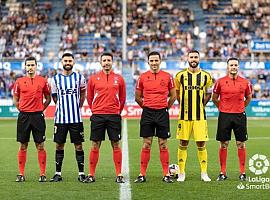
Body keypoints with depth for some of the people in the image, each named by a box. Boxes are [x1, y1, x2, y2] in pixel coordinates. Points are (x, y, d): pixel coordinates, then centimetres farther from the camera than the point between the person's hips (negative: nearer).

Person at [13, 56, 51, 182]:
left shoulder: (43, 81, 3)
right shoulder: (19, 82, 5)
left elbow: (48, 98, 11)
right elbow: (15, 100, 12)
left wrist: (41, 109, 3)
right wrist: (22, 110, 5)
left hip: (38, 116, -1)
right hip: (23, 116, 1)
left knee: (40, 146, 1)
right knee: (23, 146, 5)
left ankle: (43, 174, 5)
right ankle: (21, 174, 10)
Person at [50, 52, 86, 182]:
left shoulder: (79, 78, 3)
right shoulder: (55, 79, 4)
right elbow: (54, 97, 14)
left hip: (76, 118, -1)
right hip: (60, 118, 1)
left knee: (78, 145, 1)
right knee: (59, 145, 4)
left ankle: (81, 173, 8)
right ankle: (58, 174, 11)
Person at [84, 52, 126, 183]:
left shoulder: (119, 79, 5)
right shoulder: (93, 79, 5)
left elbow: (122, 98, 13)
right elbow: (89, 97, 12)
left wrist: (117, 111, 12)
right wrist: (95, 110, 10)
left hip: (114, 116, 0)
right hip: (97, 116, 0)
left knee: (116, 145, 2)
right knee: (95, 145, 2)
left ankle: (119, 175, 6)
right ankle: (91, 175, 7)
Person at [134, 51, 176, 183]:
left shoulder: (167, 77, 3)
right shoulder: (143, 77, 3)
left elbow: (173, 96, 12)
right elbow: (137, 97, 12)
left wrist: (165, 107, 9)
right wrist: (146, 107, 10)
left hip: (162, 113, 0)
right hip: (147, 113, 0)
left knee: (163, 144, 3)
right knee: (146, 144, 1)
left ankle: (166, 174, 7)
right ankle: (142, 175, 4)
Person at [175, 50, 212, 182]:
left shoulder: (206, 76, 4)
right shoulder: (180, 76, 2)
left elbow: (208, 93, 17)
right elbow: (176, 93, 15)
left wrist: (201, 105, 7)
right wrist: (184, 105, 8)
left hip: (200, 116, 0)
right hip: (184, 115, 0)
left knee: (201, 144, 1)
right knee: (183, 143, 2)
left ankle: (204, 173, 9)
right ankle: (181, 173, 10)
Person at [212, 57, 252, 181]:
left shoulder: (245, 83, 4)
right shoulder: (220, 82, 0)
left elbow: (248, 98, 19)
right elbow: (214, 98, 11)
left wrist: (240, 108, 12)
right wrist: (223, 108, 9)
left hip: (240, 116, 1)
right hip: (224, 116, -1)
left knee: (241, 144, 3)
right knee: (223, 144, 2)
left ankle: (242, 172, 10)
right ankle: (222, 172, 9)